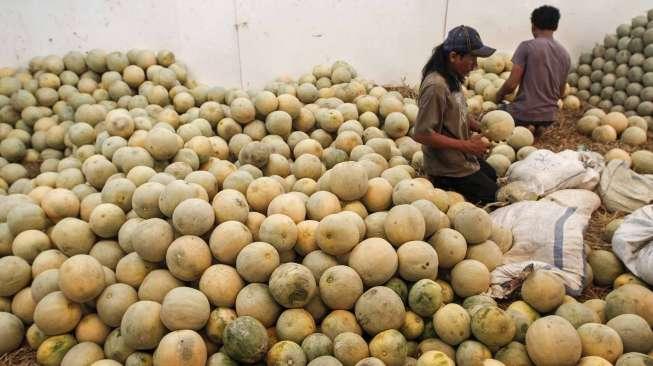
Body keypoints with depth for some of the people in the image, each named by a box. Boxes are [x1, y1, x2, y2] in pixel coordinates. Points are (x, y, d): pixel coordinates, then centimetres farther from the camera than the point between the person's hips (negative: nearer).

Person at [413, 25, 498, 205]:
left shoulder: (453, 78, 1)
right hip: (449, 169, -9)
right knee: (494, 198, 2)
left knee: (493, 176, 28)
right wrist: (467, 145, -23)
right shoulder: (436, 86, -26)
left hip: (462, 158, 9)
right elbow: (422, 134, -28)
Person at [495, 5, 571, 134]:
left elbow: (511, 84, -17)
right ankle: (535, 127, 9)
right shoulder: (565, 54, 5)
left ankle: (521, 128, -1)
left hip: (524, 113, -6)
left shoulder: (527, 46, -13)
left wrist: (499, 94, 5)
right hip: (550, 115, 6)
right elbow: (561, 93, 14)